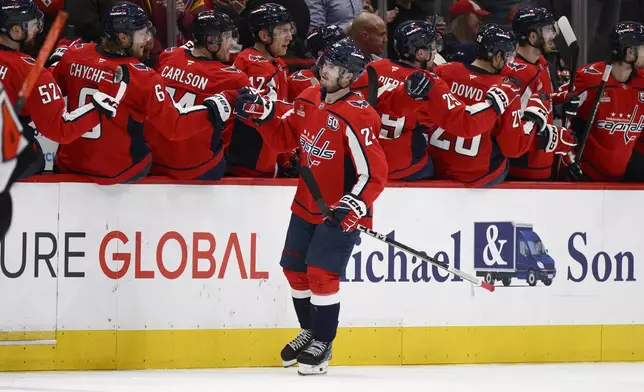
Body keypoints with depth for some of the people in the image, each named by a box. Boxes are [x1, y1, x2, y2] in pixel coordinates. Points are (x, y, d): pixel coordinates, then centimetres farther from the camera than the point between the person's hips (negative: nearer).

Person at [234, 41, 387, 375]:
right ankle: (309, 331, 35)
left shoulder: (357, 117, -25)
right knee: (295, 268, 14)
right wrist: (262, 115, -6)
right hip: (306, 206, 8)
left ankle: (322, 344, 7)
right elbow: (284, 138, 11)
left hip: (340, 211, -8)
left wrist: (353, 207, -34)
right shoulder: (309, 100, -1)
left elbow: (374, 173, -25)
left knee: (321, 274, -10)